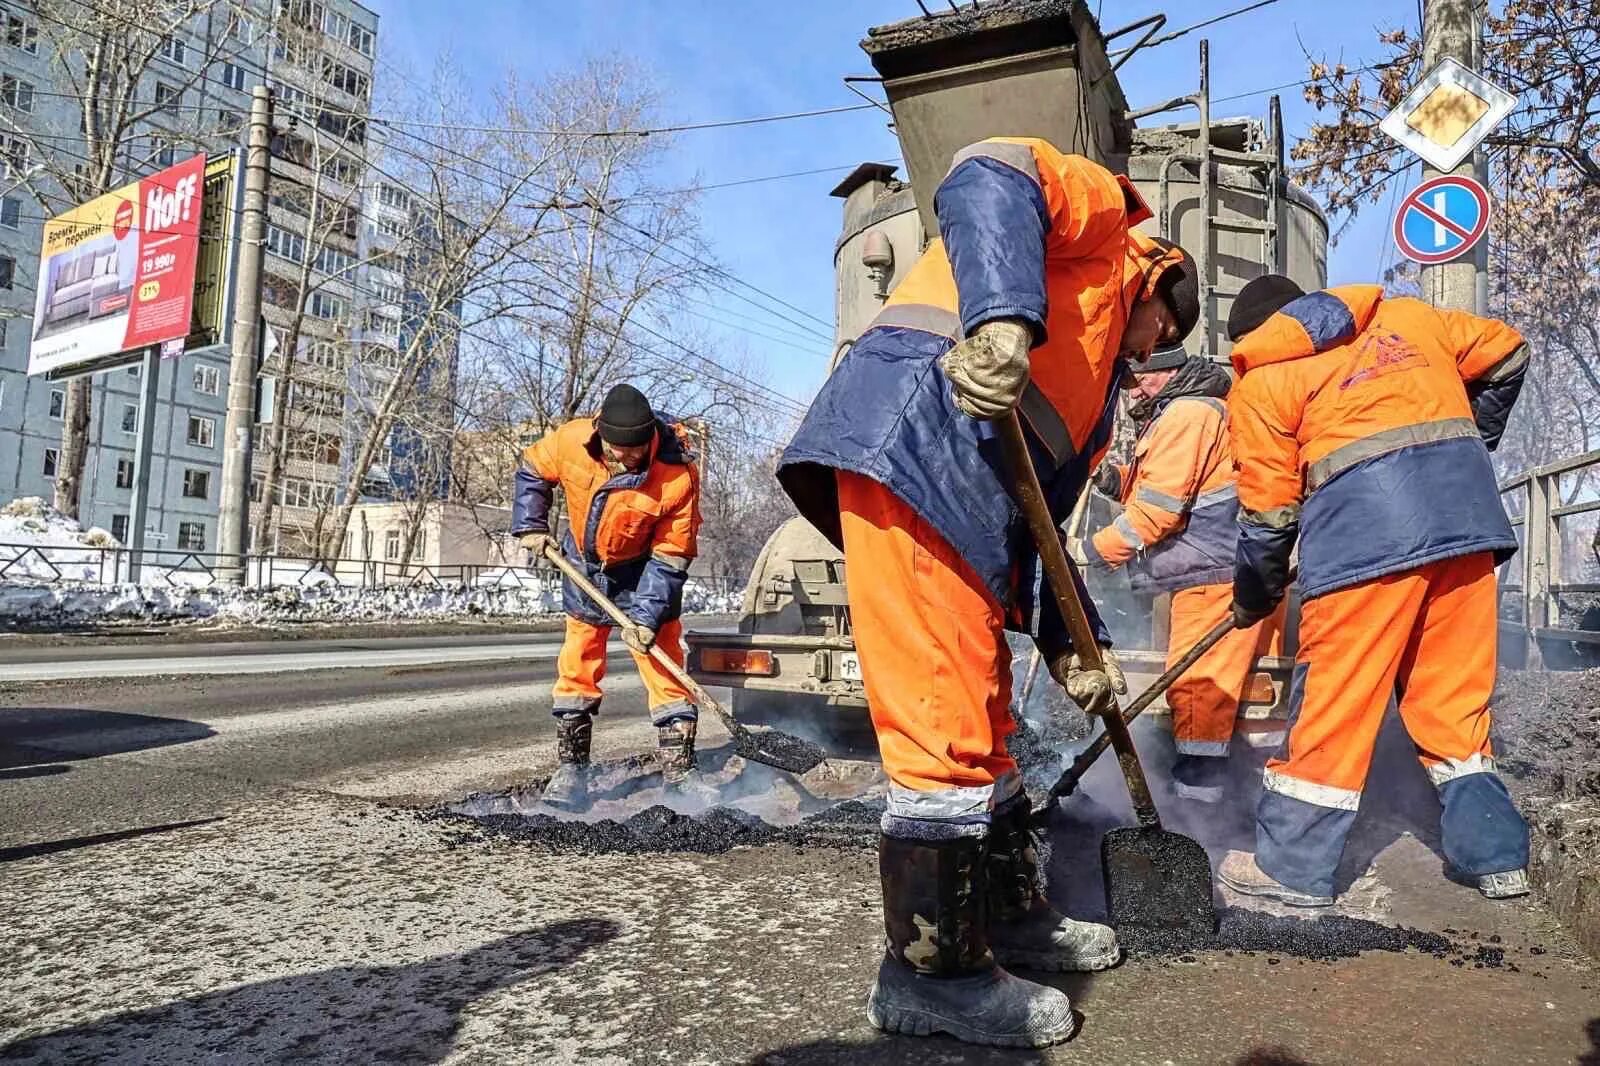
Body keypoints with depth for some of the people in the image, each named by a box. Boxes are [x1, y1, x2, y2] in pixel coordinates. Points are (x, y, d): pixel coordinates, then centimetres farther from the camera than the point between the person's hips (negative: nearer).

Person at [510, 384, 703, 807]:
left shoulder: (678, 478, -30)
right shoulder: (572, 440, -22)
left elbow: (670, 557, -22)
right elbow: (531, 471, 1)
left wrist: (647, 617, -25)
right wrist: (530, 527, -8)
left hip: (644, 573, -3)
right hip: (583, 566, 3)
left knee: (664, 668, -6)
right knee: (577, 669, 8)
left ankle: (681, 775, 2)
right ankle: (570, 770, 19)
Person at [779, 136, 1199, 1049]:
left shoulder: (1091, 375, 35)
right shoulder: (1101, 212, 15)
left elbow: (1039, 517, 27)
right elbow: (990, 179, -9)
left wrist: (1069, 647, 22)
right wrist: (1005, 318, -27)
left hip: (969, 492, 10)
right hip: (909, 443, -10)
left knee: (982, 715, 16)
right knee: (947, 725, -7)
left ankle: (1011, 915, 30)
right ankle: (934, 970, 4)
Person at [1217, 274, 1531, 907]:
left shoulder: (1260, 383, 9)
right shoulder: (1405, 317, 24)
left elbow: (1269, 512, 7)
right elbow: (1505, 356, 28)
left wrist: (1253, 599, 20)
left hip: (1366, 530, -5)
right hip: (1467, 513, 5)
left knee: (1334, 696, 1)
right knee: (1453, 695, 16)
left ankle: (1293, 867, 9)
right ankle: (1495, 855, 22)